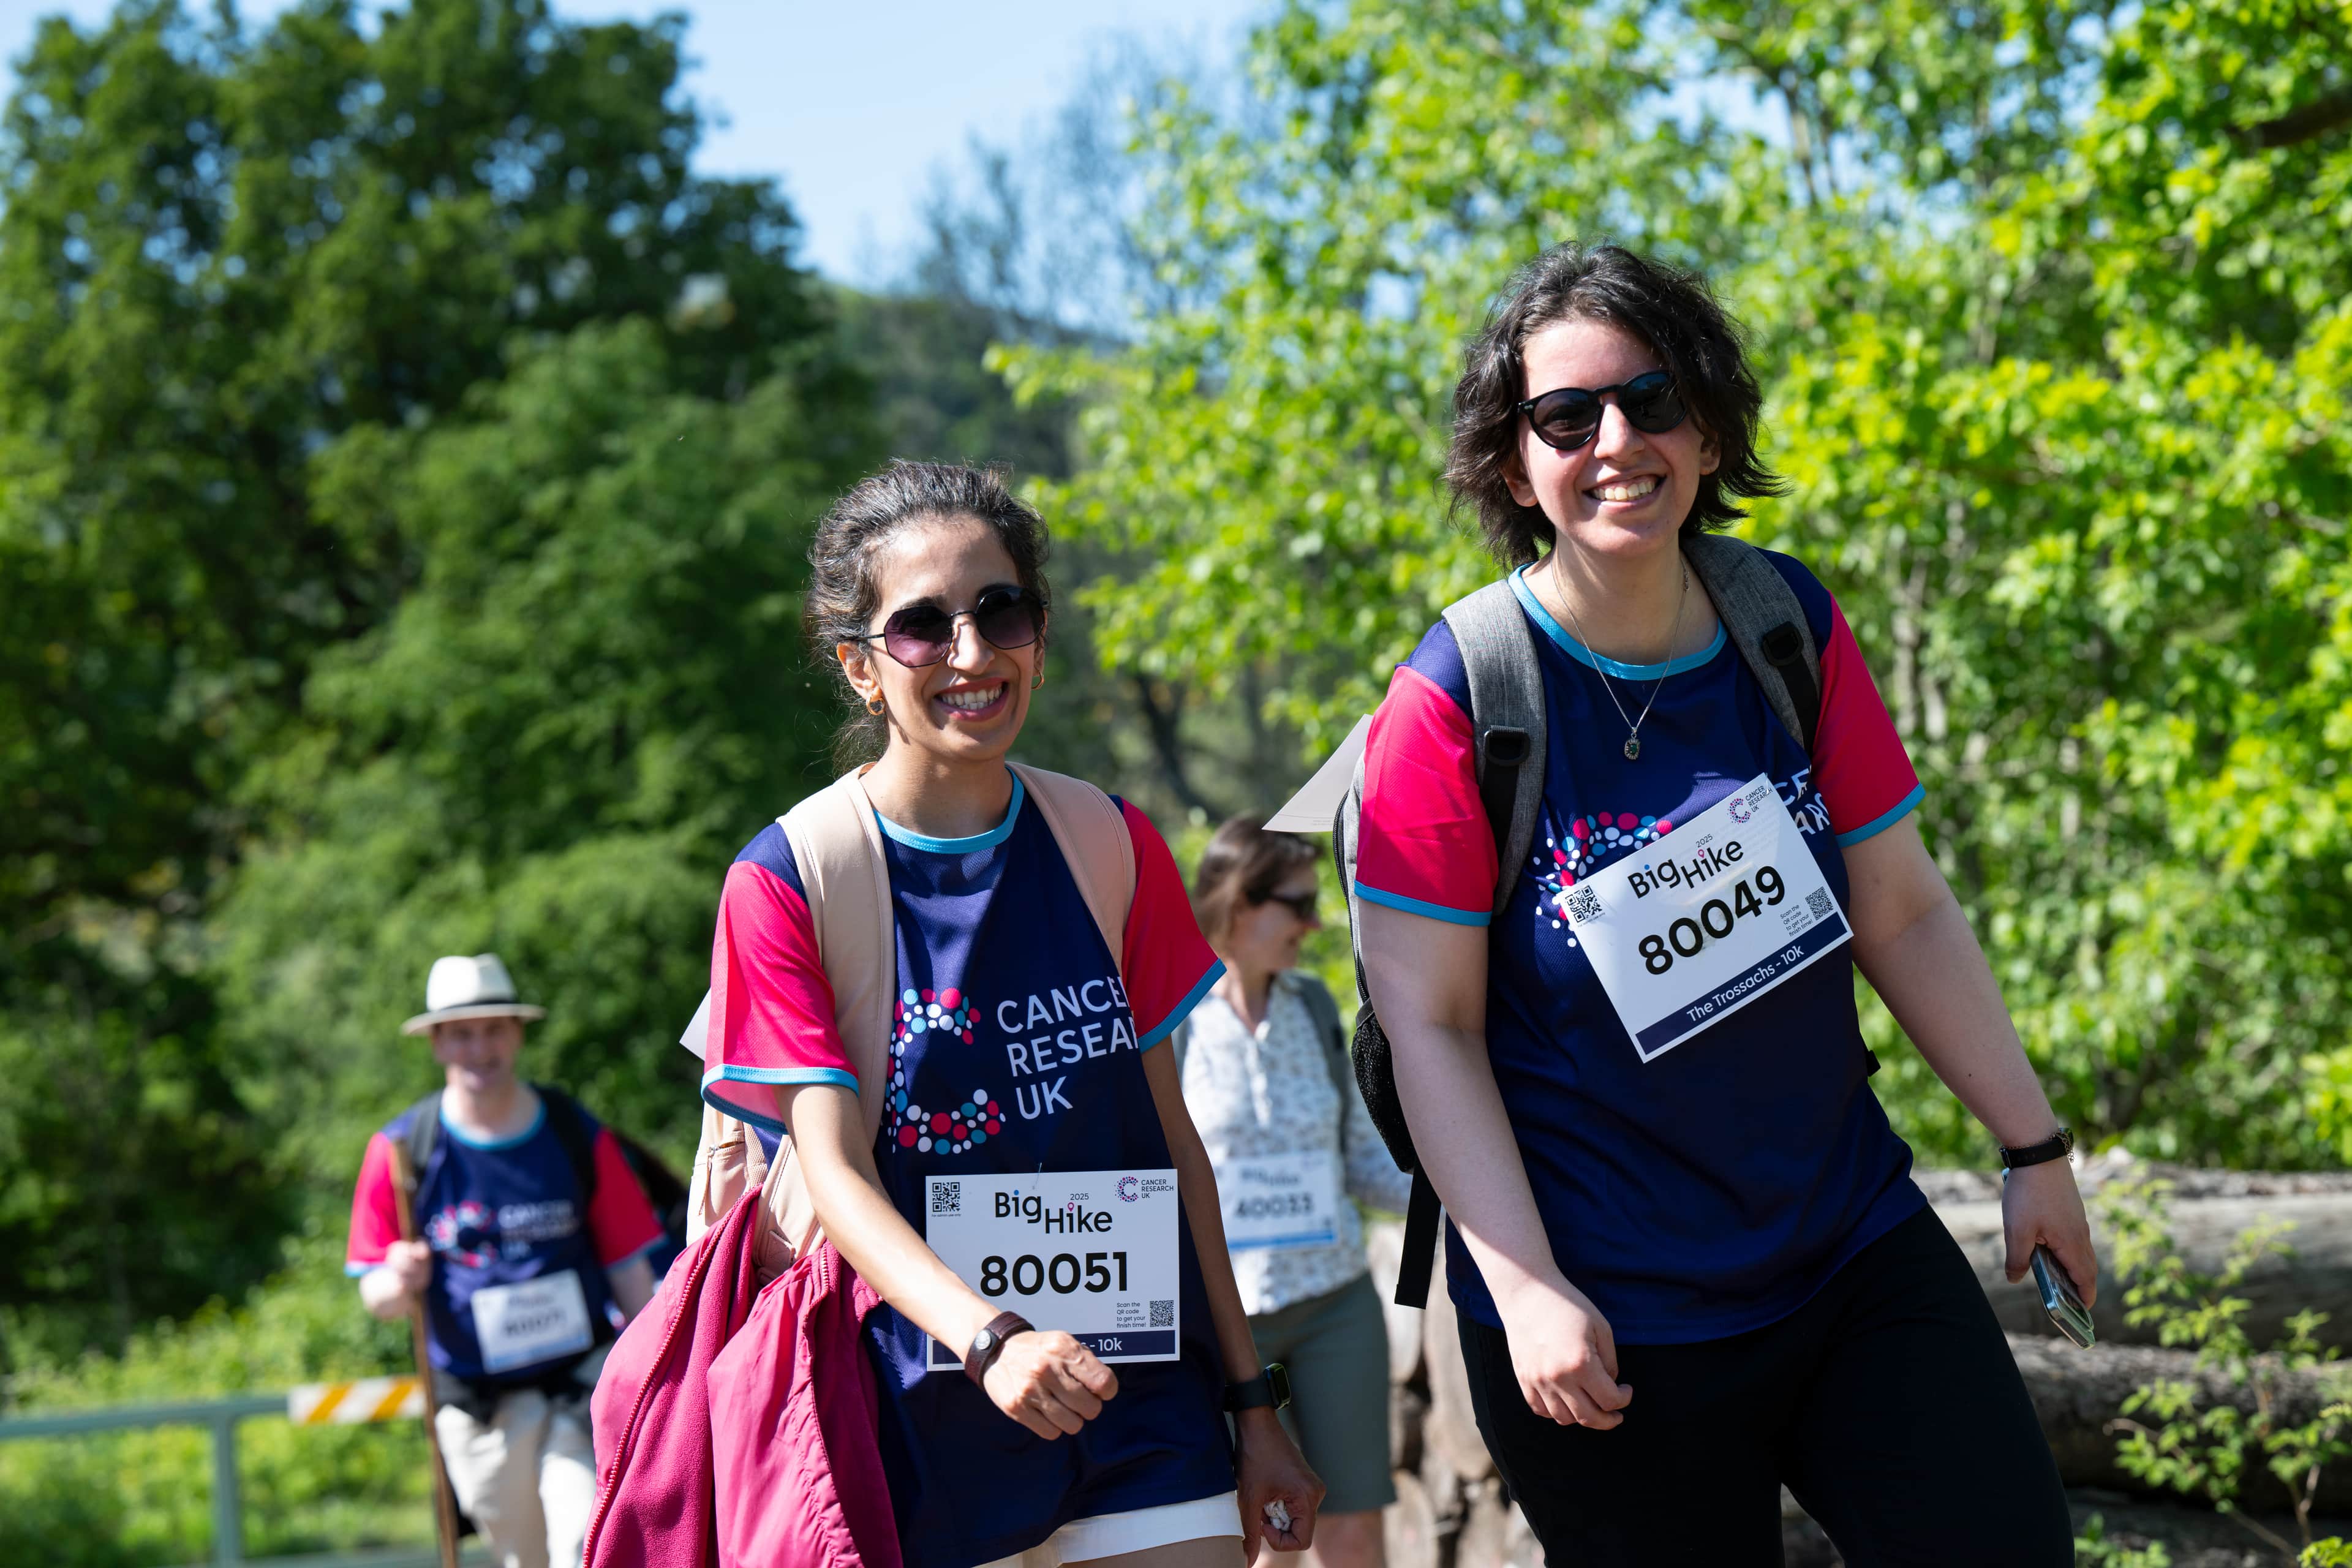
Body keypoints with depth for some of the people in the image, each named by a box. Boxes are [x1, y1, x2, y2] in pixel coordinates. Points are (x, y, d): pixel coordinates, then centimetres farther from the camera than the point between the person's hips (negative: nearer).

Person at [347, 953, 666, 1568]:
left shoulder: (578, 1136, 1)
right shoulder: (400, 1149, -1)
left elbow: (631, 1273, 6)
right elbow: (376, 1297, 2)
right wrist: (399, 1284, -22)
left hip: (583, 1383, -1)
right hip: (477, 1405, 1)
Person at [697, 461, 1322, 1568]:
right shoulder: (785, 882, -6)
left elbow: (1170, 1134, 10)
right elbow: (836, 1173, -13)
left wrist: (1252, 1400, 10)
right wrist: (990, 1339, -29)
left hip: (1144, 1403, 3)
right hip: (922, 1427, -3)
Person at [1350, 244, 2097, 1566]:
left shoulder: (1793, 628, 0)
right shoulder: (1454, 701, -12)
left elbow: (1906, 914, 7)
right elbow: (1429, 1023, -12)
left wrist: (2033, 1142, 7)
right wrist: (1527, 1292, -17)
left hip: (1860, 1253, 4)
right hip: (1613, 1330, -4)